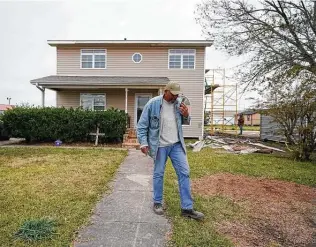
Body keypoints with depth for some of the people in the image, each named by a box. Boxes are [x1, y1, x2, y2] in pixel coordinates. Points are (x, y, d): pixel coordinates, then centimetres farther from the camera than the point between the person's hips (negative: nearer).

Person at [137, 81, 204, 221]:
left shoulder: (179, 103, 3)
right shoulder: (153, 103, -10)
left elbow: (184, 122, 15)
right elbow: (142, 125, -6)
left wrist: (186, 115, -7)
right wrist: (143, 143, -12)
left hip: (176, 144, 4)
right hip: (160, 145, -4)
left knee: (184, 173, 2)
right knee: (158, 174, 9)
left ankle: (187, 208, 13)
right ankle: (157, 203, 30)